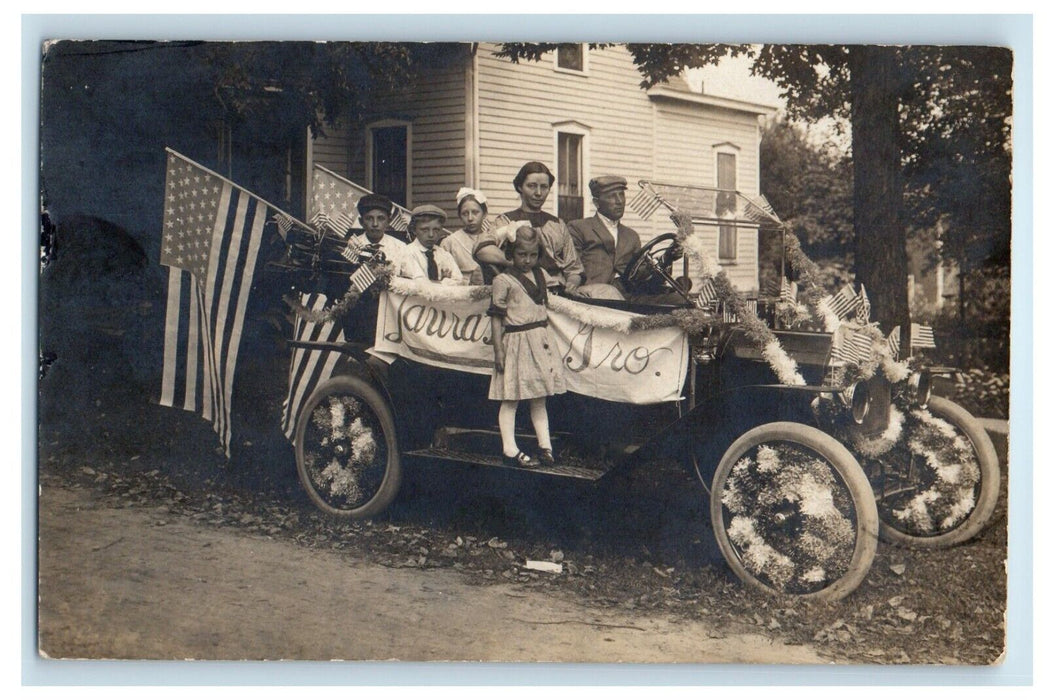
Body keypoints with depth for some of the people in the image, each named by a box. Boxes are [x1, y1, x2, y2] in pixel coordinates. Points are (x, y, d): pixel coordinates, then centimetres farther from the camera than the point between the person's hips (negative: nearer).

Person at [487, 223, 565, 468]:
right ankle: (509, 450, 2)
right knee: (511, 399, -2)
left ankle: (545, 445, 18)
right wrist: (499, 350, -14)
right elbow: (496, 318, -11)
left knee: (539, 398, 12)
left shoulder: (540, 275, 11)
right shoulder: (503, 281, -10)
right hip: (516, 341, -7)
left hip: (541, 340, 7)